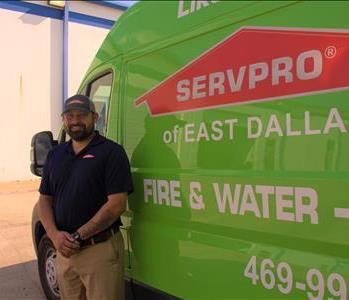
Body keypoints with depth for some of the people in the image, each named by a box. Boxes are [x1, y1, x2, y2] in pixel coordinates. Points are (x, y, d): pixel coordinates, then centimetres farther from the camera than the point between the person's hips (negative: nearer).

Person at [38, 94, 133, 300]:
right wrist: (54, 235, -6)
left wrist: (78, 236, -15)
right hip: (64, 250, 6)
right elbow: (45, 200, 12)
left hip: (101, 250, -5)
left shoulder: (111, 152, -8)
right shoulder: (55, 154, 11)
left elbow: (117, 205, -15)